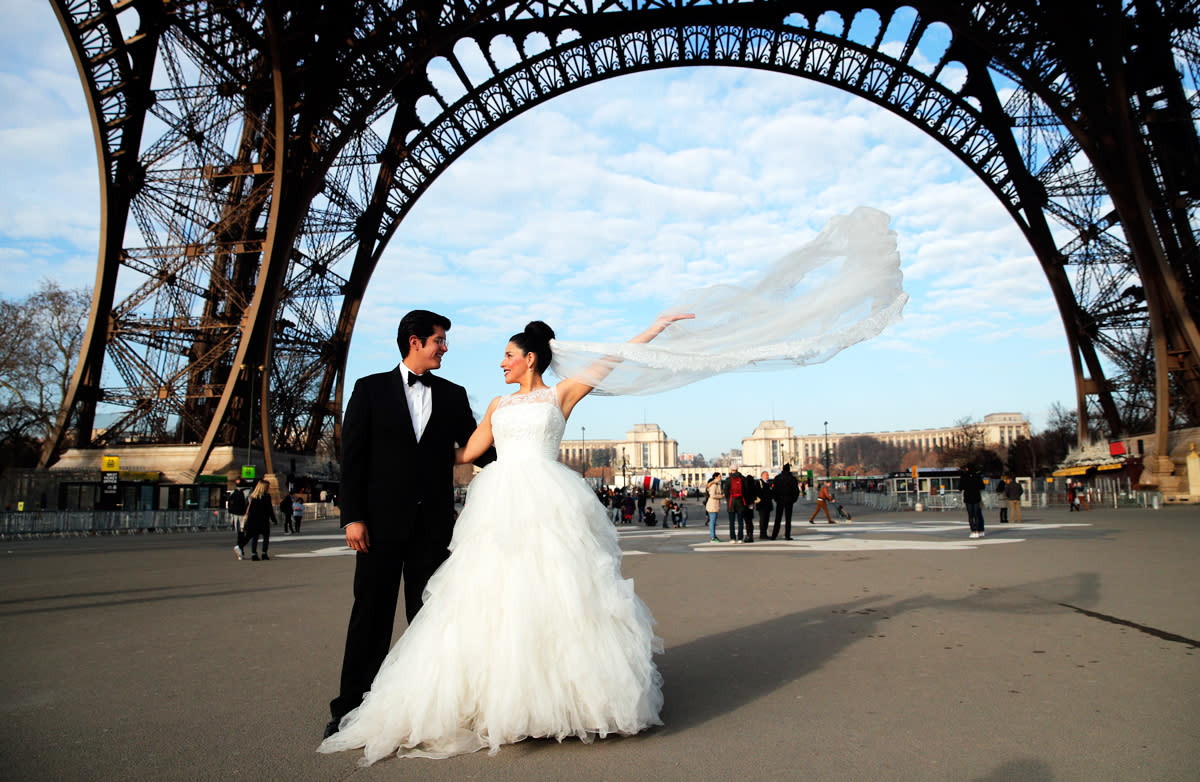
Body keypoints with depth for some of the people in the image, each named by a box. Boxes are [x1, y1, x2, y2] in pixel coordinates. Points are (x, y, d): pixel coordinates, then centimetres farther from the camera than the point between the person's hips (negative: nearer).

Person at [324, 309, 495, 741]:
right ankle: (351, 706, 16)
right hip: (383, 520, -2)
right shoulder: (371, 389, 3)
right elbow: (352, 456, -1)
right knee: (371, 612, 4)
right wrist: (352, 516, -8)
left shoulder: (452, 395, 10)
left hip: (434, 523, 3)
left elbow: (476, 448, 8)